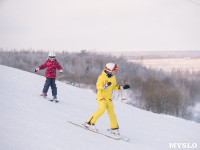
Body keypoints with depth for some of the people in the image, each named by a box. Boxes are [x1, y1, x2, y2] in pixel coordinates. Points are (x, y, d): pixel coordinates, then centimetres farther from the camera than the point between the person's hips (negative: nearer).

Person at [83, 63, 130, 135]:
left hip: (109, 97, 6)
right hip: (101, 96, -6)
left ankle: (114, 128, 18)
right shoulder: (102, 77, -16)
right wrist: (105, 86, -39)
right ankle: (89, 123, -17)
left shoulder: (113, 77, 5)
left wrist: (122, 87, 7)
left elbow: (114, 86, 18)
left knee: (111, 112, 5)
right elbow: (98, 87, -22)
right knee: (102, 109, -25)